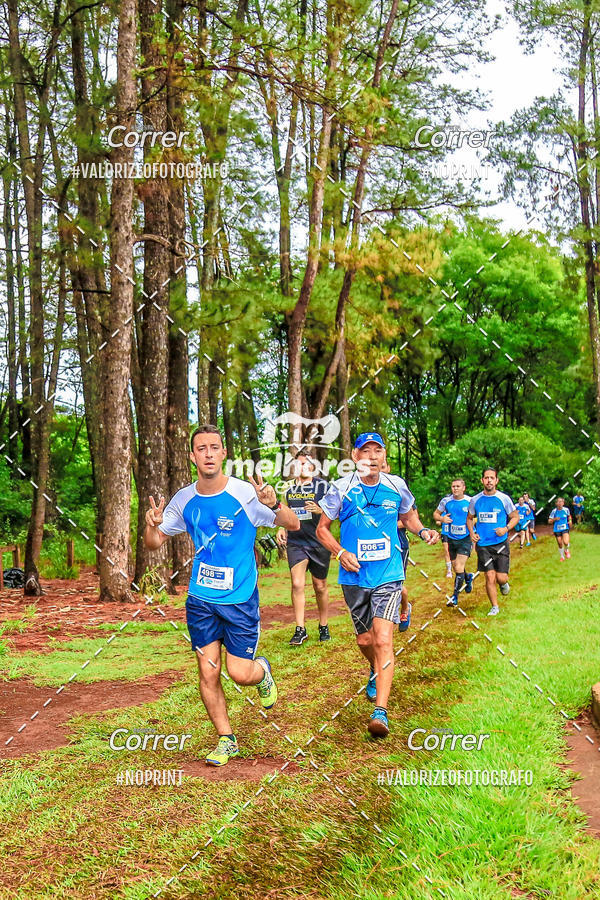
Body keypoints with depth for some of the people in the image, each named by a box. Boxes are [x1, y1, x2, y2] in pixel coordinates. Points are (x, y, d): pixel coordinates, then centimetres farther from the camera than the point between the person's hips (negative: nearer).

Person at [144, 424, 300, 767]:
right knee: (208, 672, 4)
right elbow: (155, 543, 9)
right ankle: (226, 739, 22)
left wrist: (274, 504, -34)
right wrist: (153, 525, -15)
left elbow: (293, 525, -12)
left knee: (240, 673, -3)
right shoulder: (184, 500, 0)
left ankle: (263, 671, 33)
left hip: (240, 599, -3)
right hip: (201, 599, 3)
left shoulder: (245, 493, -12)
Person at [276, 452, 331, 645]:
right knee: (297, 584, -10)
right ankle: (300, 629, -5)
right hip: (295, 543, 2)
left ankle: (323, 626, 24)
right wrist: (282, 529, 8)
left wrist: (319, 510, -24)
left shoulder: (322, 486, -1)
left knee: (320, 587, 7)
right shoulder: (290, 490, 11)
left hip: (319, 543, -2)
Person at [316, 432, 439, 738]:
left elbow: (408, 516, 20)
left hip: (388, 575, -1)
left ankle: (380, 712, -16)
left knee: (383, 639, -15)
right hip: (355, 577, 1)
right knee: (364, 639, 14)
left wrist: (422, 531, -2)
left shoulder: (396, 486, 1)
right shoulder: (341, 488, -4)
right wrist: (341, 553, -13)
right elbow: (322, 528, 4)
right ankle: (376, 673, 49)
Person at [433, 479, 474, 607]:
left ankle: (455, 597, -3)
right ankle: (468, 577, 48)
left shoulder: (470, 501, -8)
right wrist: (441, 519, -10)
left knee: (459, 568, -13)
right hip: (451, 539, 4)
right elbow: (436, 513, 11)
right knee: (456, 568, 15)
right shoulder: (446, 500, -2)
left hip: (465, 539, -3)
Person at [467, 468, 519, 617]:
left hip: (501, 543, -1)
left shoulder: (504, 498, -3)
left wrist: (506, 528, -12)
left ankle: (503, 583, 33)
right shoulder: (475, 500, 3)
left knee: (501, 577, -4)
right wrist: (472, 532, 2)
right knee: (490, 577, -3)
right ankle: (495, 606, 13)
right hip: (483, 544, 1)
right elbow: (469, 518, 19)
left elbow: (515, 517, 7)